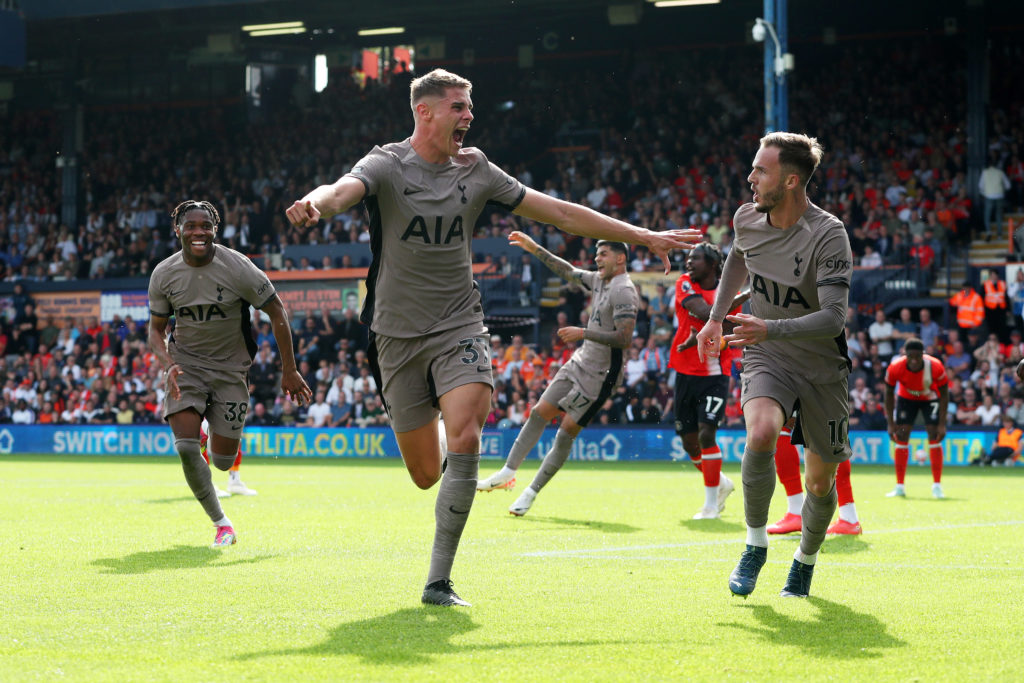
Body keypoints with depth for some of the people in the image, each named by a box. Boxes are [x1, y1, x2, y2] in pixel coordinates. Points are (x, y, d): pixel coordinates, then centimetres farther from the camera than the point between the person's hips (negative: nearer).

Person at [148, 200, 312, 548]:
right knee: (186, 446, -19)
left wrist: (289, 370, -5)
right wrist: (168, 365, -16)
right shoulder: (164, 274, -7)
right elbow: (156, 328, 5)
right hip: (185, 362, 1)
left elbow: (276, 312, -7)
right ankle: (220, 523, -1)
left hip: (230, 368, -1)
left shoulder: (237, 268, -16)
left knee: (222, 460, -1)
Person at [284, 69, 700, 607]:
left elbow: (561, 213, 9)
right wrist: (315, 204, -54)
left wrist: (645, 237, 8)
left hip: (459, 327, 2)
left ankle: (439, 581, -18)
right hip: (398, 334, -2)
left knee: (465, 437, -23)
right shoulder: (387, 165, -6)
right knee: (426, 473, 1)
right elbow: (343, 191, -28)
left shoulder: (475, 170, 4)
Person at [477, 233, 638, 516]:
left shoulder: (623, 291, -19)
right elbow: (568, 272, 25)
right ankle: (508, 471, 15)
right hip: (580, 362, 9)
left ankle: (532, 492, 2)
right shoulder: (599, 280, 9)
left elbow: (624, 338, -26)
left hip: (600, 375, -9)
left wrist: (583, 333, -24)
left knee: (567, 432, -6)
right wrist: (535, 249, 22)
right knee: (539, 412, 7)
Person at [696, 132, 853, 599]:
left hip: (821, 367, -2)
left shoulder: (828, 235, -23)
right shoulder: (747, 219, -5)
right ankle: (755, 546, -12)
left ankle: (806, 560, 35)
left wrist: (772, 329, -42)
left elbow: (834, 317, -30)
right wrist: (716, 317, 20)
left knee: (820, 482, 5)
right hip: (767, 359, 2)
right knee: (761, 433, -30)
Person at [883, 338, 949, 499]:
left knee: (934, 437, -13)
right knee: (901, 438, -6)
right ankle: (899, 487, 1)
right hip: (906, 399, 1)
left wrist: (942, 424, -22)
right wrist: (891, 423, -16)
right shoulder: (895, 368, -30)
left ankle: (937, 486, -6)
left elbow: (944, 395, -19)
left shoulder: (936, 367, -33)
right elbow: (889, 394, -14)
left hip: (930, 399, -1)